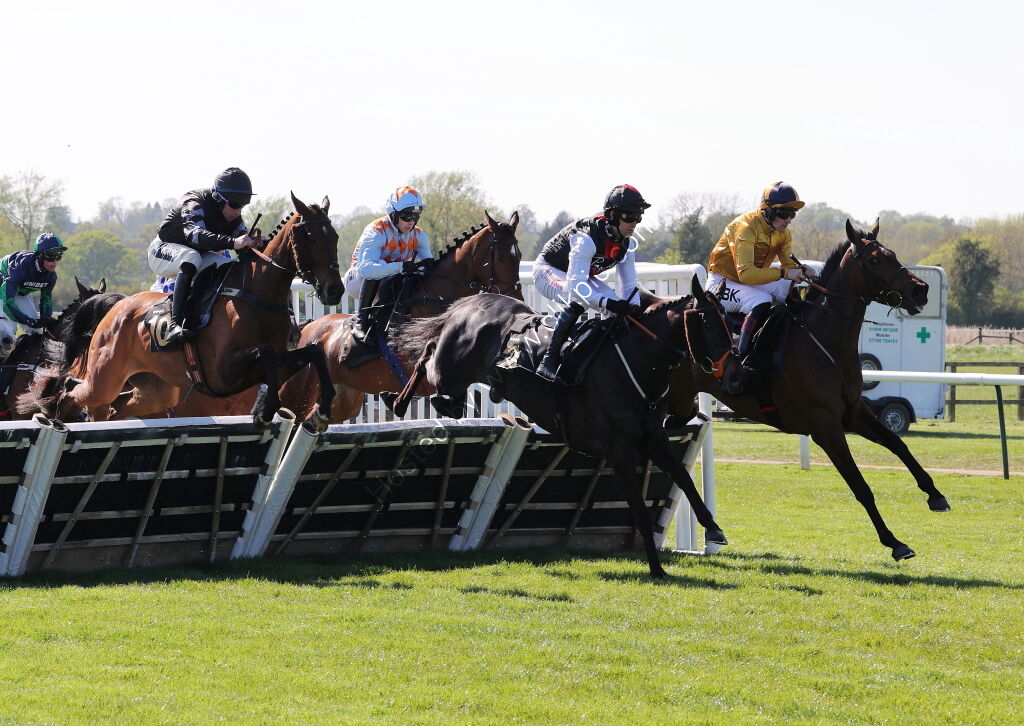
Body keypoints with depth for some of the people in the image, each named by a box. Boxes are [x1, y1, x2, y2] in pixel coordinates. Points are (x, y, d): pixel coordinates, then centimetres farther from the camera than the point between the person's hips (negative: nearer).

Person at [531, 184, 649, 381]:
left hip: (582, 275, 8)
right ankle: (548, 360, -35)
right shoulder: (587, 238, -37)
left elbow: (629, 286, -6)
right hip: (548, 270, -8)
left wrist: (635, 311, -26)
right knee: (579, 299, -37)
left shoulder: (627, 244, -12)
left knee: (619, 309, -9)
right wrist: (608, 303, -56)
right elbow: (575, 285, -46)